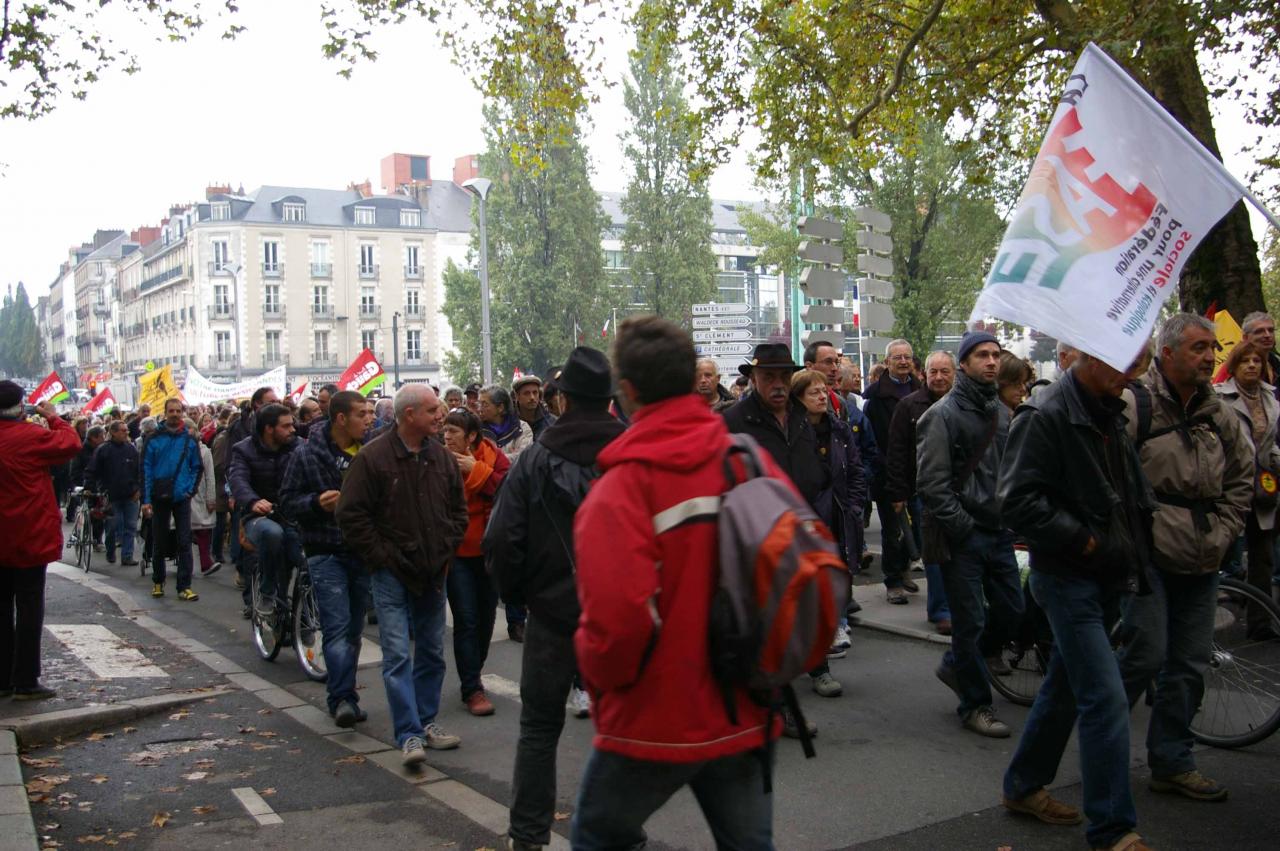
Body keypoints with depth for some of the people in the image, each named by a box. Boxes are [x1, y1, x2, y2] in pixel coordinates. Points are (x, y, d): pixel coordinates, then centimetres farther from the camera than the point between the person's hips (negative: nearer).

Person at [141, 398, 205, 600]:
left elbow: (197, 467, 9)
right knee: (158, 542, 11)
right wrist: (146, 500, -7)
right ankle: (157, 582, 25)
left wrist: (190, 490, -3)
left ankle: (184, 586, -2)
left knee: (184, 542, -4)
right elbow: (146, 469, -2)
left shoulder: (190, 440, 3)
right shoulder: (154, 439, -1)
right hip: (159, 498, 0)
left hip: (181, 498, 0)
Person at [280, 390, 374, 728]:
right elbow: (288, 502, -2)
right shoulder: (307, 455, -4)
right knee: (337, 627, -12)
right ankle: (342, 698, -13)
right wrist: (317, 503, -20)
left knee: (354, 628, 11)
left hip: (363, 553, 4)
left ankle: (343, 696, 22)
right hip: (326, 553, -4)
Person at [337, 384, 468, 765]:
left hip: (434, 573, 6)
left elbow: (458, 509, 16)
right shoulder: (373, 457, -11)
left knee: (432, 652, 13)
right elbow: (351, 515, -11)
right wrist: (382, 556, -12)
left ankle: (427, 721, 25)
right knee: (398, 654, -7)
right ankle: (409, 735, -3)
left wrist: (447, 549, 6)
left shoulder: (442, 457, 6)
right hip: (392, 574, -5)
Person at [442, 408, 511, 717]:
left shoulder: (492, 456, -5)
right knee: (466, 620, -4)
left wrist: (476, 470, -21)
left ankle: (472, 676, 34)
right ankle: (472, 689, 5)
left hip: (489, 550, 2)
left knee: (486, 618, 14)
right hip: (457, 552, -2)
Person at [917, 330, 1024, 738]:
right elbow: (932, 483, -15)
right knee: (971, 621, -1)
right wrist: (963, 527, -15)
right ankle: (975, 704, 13)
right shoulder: (943, 414, -10)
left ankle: (956, 665, 33)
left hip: (998, 532, 7)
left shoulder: (1002, 413, 12)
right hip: (962, 536, -7)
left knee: (1010, 610, 11)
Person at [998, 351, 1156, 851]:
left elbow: (1130, 491, 24)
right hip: (1069, 579, -9)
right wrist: (1082, 541, -19)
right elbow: (1018, 500, -22)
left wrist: (1136, 546, 10)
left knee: (1065, 688, 17)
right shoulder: (1046, 415, -17)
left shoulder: (1111, 414, 11)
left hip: (1106, 578, 9)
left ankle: (1024, 786, 32)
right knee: (1106, 700, -9)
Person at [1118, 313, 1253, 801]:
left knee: (1189, 665, 9)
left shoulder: (1217, 414, 10)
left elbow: (1242, 477, 19)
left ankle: (1172, 764, 22)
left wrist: (1222, 534, 9)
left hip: (1200, 562, 7)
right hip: (1148, 557, -6)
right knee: (1147, 656, -9)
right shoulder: (1133, 405, -11)